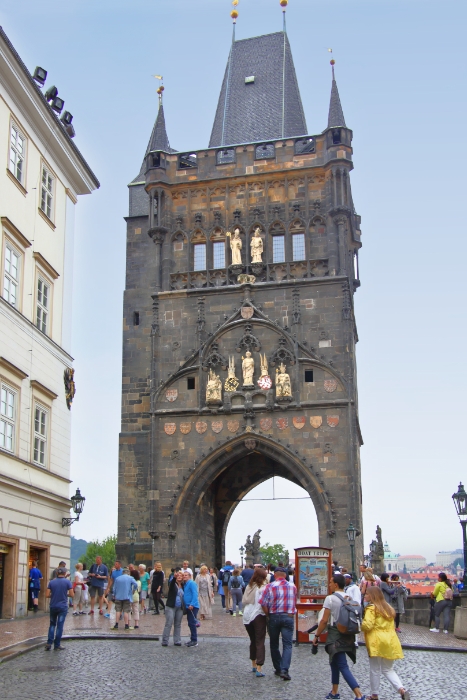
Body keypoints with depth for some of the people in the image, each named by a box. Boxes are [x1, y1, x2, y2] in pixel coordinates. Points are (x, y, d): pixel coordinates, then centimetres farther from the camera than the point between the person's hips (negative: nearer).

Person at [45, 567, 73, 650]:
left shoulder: (51, 582, 1)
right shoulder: (67, 582, -6)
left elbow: (47, 595, -4)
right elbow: (72, 594, -8)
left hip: (53, 606, 2)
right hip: (63, 607, -2)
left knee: (52, 624, 15)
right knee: (60, 626, 4)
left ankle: (49, 643, 5)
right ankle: (57, 645, 7)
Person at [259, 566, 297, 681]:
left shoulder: (269, 587, -5)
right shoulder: (292, 587, 5)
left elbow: (263, 603, -11)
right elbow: (294, 602, 10)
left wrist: (268, 615, 2)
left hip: (274, 617, -1)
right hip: (288, 617, 1)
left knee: (274, 644, 15)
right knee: (287, 645, -1)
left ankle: (278, 668, 21)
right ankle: (284, 670, -15)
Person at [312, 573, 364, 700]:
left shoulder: (330, 599, -13)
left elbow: (324, 620, -14)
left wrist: (317, 635, -5)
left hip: (335, 635, -7)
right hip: (348, 635, 7)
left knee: (342, 666, -8)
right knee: (334, 662, 22)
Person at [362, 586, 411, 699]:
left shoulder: (371, 608, -8)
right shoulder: (388, 608, 16)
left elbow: (367, 625, -17)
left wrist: (359, 626, 0)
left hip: (376, 642, -7)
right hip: (390, 641, 7)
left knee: (375, 670, 6)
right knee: (388, 669, 14)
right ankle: (402, 689, -4)